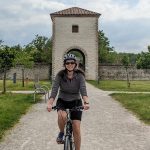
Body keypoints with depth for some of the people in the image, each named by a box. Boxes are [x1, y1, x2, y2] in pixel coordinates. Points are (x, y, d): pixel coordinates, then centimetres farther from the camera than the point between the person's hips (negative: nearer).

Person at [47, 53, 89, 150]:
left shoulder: (80, 75, -12)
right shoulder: (60, 75, -12)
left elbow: (83, 90, -25)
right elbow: (54, 90, -21)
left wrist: (86, 102, -43)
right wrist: (50, 103, -36)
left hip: (76, 102, 0)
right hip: (62, 101, 0)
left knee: (76, 129, -8)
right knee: (62, 115, -34)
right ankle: (61, 133, -2)